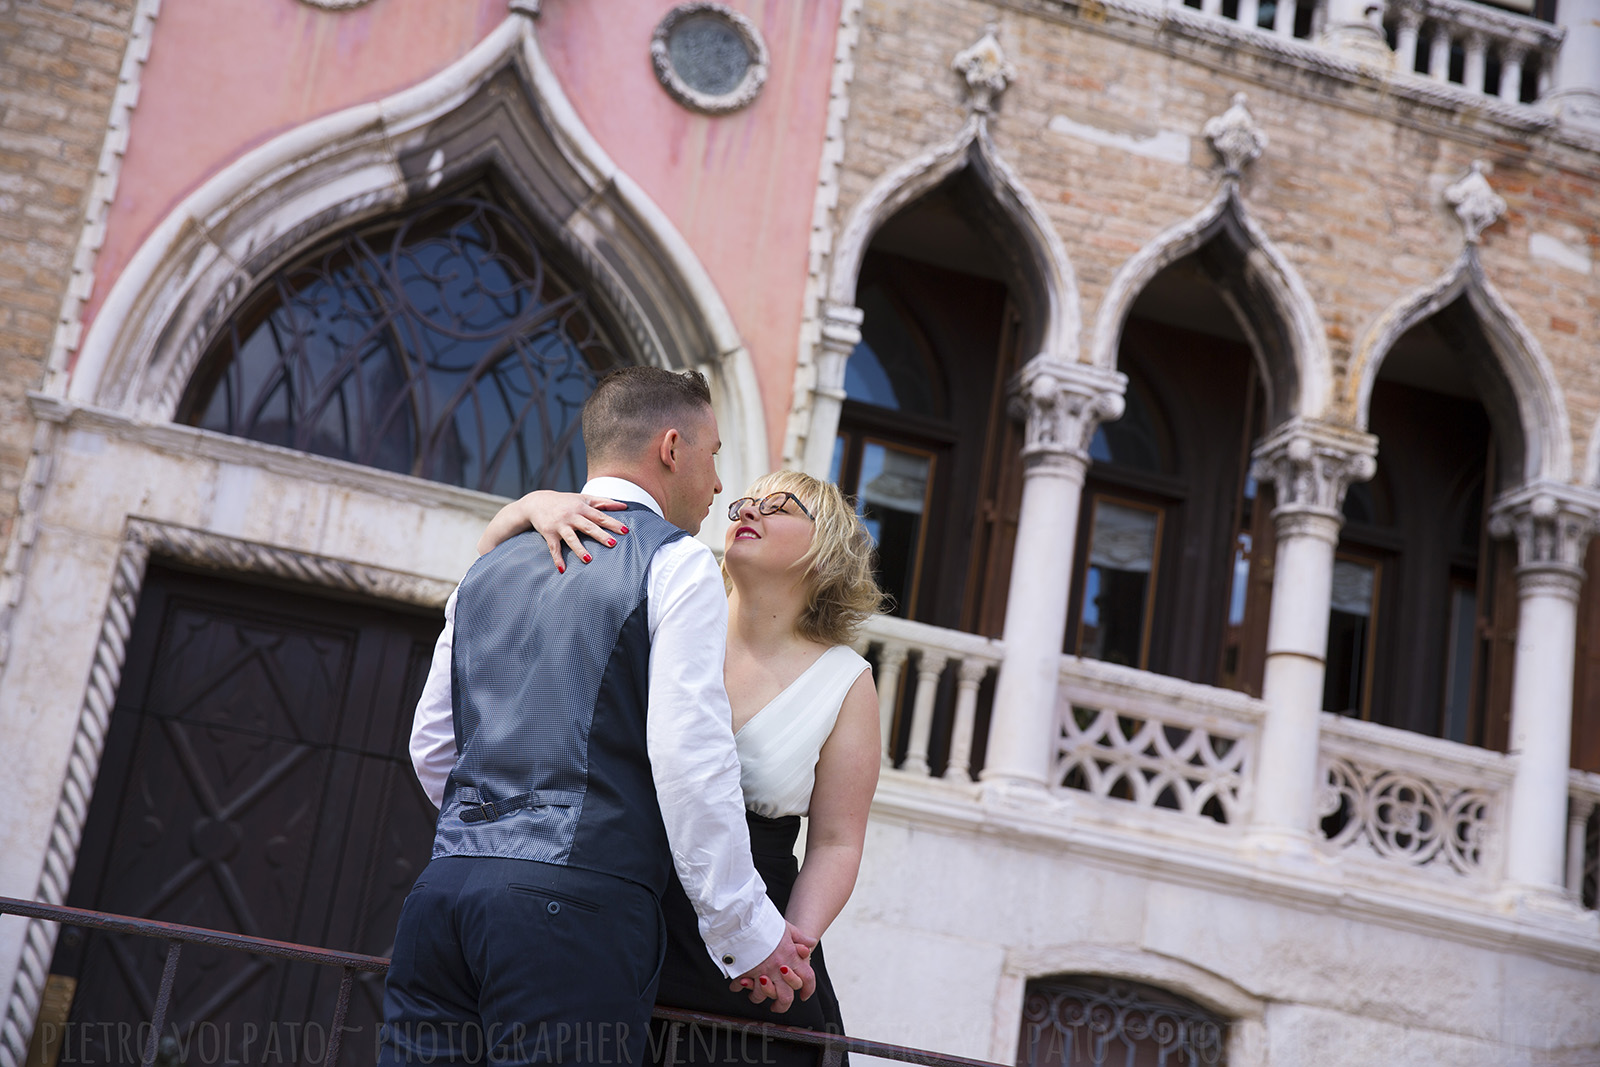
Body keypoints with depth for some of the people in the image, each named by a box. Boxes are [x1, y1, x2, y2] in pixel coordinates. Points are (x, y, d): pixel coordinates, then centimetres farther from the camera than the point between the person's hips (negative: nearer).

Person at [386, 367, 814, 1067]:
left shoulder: (492, 566, 19)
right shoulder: (676, 562, -1)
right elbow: (689, 760, -11)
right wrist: (747, 934, -5)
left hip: (446, 882, 7)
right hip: (577, 903, -7)